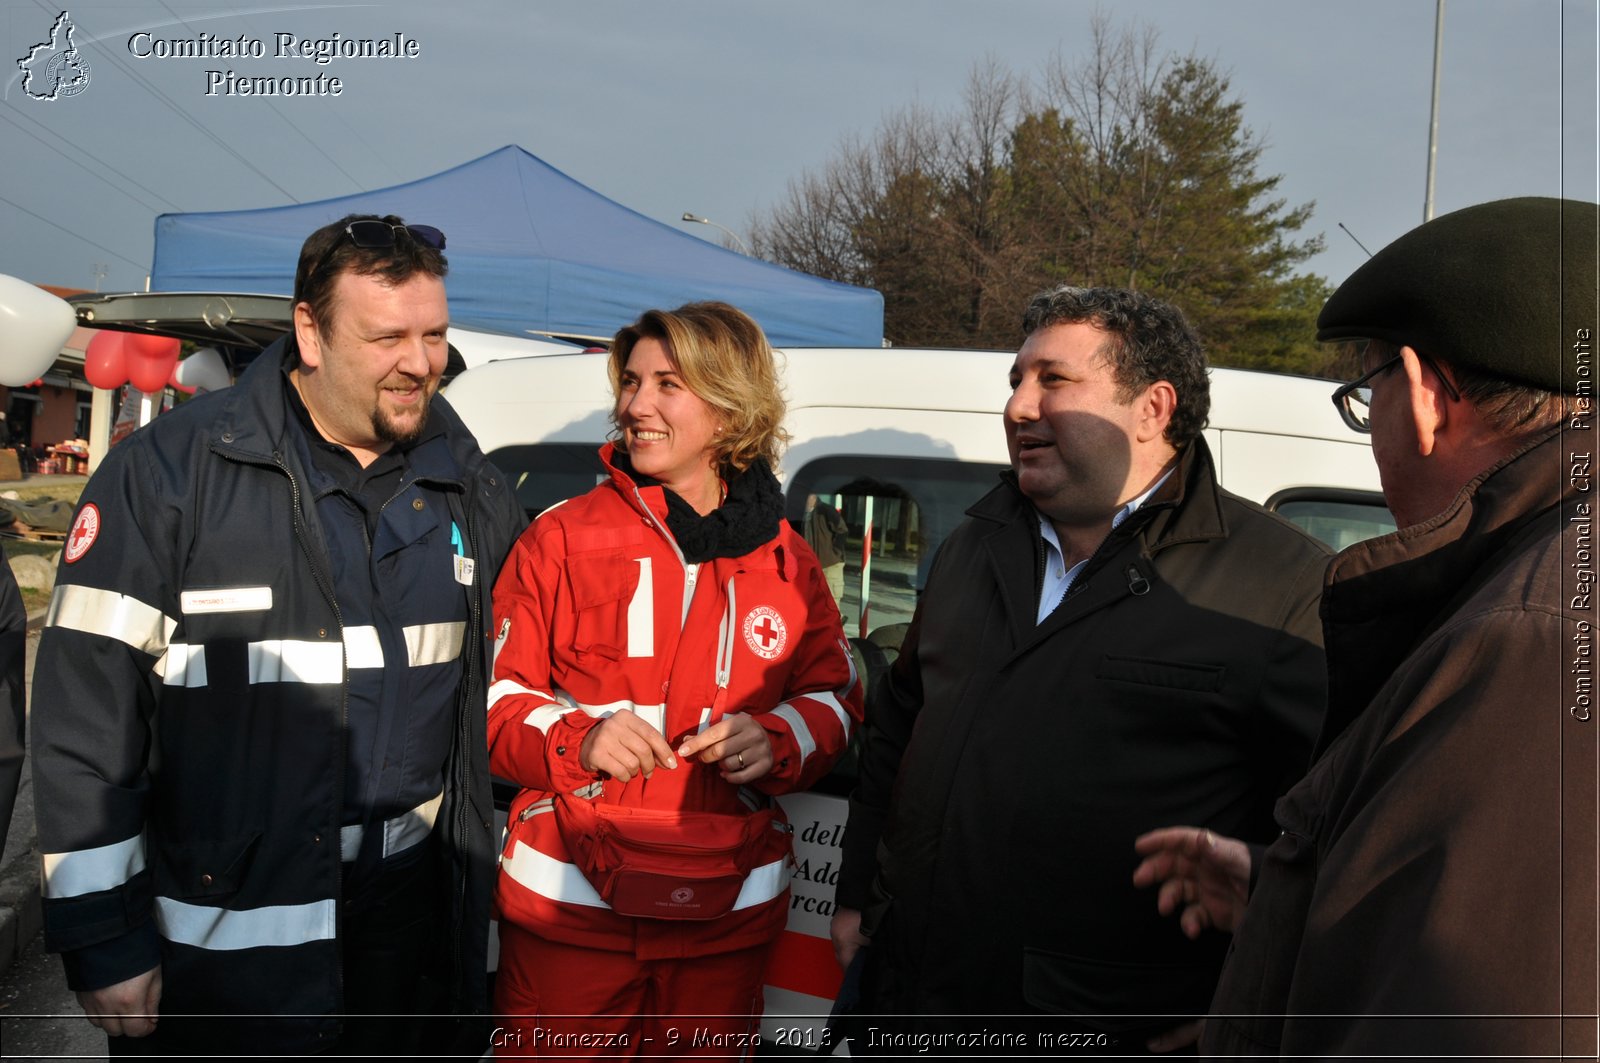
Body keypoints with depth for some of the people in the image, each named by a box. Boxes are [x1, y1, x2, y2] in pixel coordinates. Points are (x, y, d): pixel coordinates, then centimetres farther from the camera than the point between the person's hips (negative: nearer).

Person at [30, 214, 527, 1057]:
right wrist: (102, 938, -11)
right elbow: (86, 708, -12)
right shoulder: (171, 470, -11)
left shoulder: (466, 482, 4)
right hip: (225, 922, -4)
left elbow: (511, 663, 15)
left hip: (406, 899, 4)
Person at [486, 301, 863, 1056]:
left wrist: (776, 741, -9)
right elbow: (494, 695, 0)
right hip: (570, 907, -2)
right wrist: (576, 740, -19)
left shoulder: (785, 561, 5)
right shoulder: (562, 537, -2)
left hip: (728, 913, 3)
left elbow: (834, 696, 12)